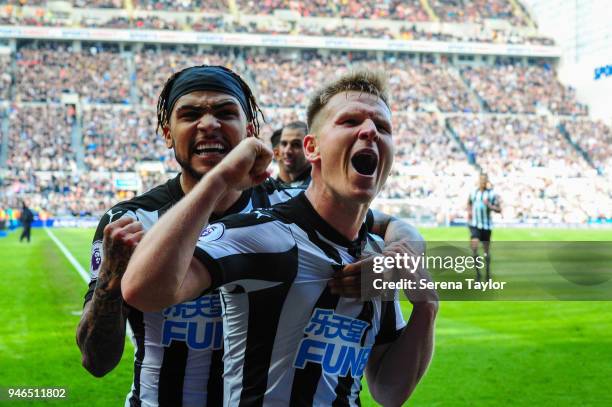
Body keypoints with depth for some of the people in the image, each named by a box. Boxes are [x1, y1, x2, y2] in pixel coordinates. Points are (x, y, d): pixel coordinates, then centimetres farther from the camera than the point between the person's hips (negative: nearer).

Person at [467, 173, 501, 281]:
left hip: (486, 225, -1)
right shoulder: (473, 192, 6)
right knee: (474, 245, -18)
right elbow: (469, 203, 26)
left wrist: (489, 205, -20)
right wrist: (469, 211, 6)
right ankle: (477, 272, -7)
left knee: (486, 249, 8)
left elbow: (499, 210, -4)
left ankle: (488, 271, 27)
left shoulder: (492, 194, -4)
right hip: (474, 224, 1)